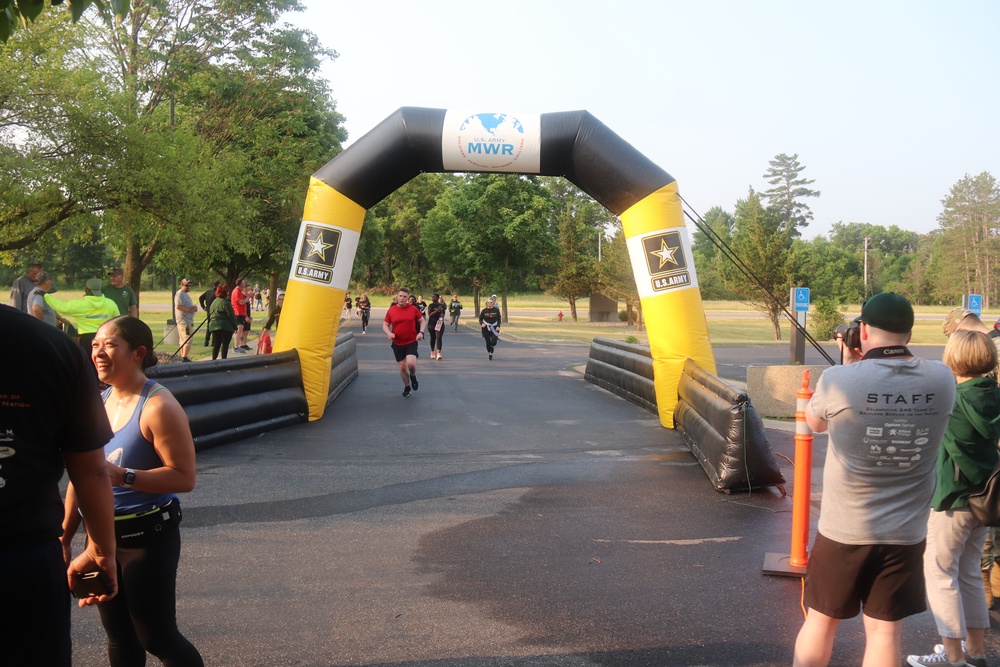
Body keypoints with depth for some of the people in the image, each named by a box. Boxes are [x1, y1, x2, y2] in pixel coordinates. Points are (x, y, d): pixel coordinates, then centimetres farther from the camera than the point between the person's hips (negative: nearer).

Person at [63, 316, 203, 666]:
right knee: (119, 638, 17)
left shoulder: (158, 406, -18)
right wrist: (64, 537, 14)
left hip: (147, 536, -7)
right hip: (102, 535, 7)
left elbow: (184, 477, -22)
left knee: (157, 637, 2)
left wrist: (123, 476, -32)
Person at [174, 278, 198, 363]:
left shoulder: (185, 294, 19)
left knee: (183, 340, 15)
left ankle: (182, 356, 21)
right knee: (188, 340, -14)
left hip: (188, 320, 11)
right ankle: (184, 357, -16)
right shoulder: (180, 294, -13)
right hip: (184, 321, -11)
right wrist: (190, 310, -23)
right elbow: (178, 306, -24)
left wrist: (193, 308, 9)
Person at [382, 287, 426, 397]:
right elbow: (385, 325, 7)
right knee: (402, 367, 6)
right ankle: (407, 387, 29)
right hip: (397, 344, 2)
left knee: (411, 363, -22)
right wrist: (389, 333, -13)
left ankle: (413, 376, 13)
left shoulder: (413, 309, -3)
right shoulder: (391, 310, 0)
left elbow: (422, 321, 8)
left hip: (411, 342, -2)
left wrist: (421, 332, -9)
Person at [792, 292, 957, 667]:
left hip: (844, 531, -2)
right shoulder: (942, 381, -7)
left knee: (820, 621, 16)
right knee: (885, 632, 12)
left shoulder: (839, 380, -16)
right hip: (906, 534, 2)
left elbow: (814, 423, 5)